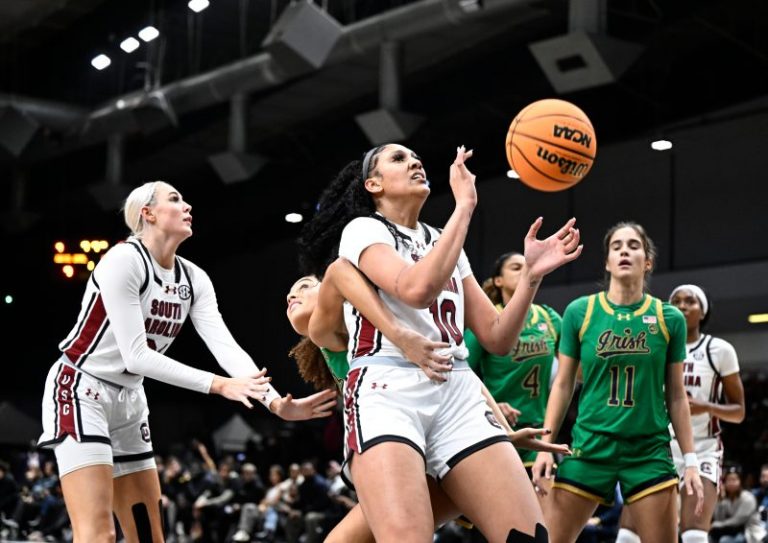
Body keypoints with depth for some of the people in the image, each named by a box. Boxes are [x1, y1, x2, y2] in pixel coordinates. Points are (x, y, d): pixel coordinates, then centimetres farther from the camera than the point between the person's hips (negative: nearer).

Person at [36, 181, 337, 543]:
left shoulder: (194, 280, 4)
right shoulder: (123, 260, -18)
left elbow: (225, 346, -8)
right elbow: (135, 355, -23)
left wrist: (275, 401, -22)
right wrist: (217, 385, -26)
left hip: (128, 399, 9)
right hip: (80, 390, -8)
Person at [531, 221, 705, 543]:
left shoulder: (669, 319, 1)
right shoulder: (580, 312, 0)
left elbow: (676, 396, 6)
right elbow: (562, 385, 5)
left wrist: (690, 459, 4)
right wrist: (545, 444, 0)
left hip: (649, 450, 0)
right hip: (589, 445, 0)